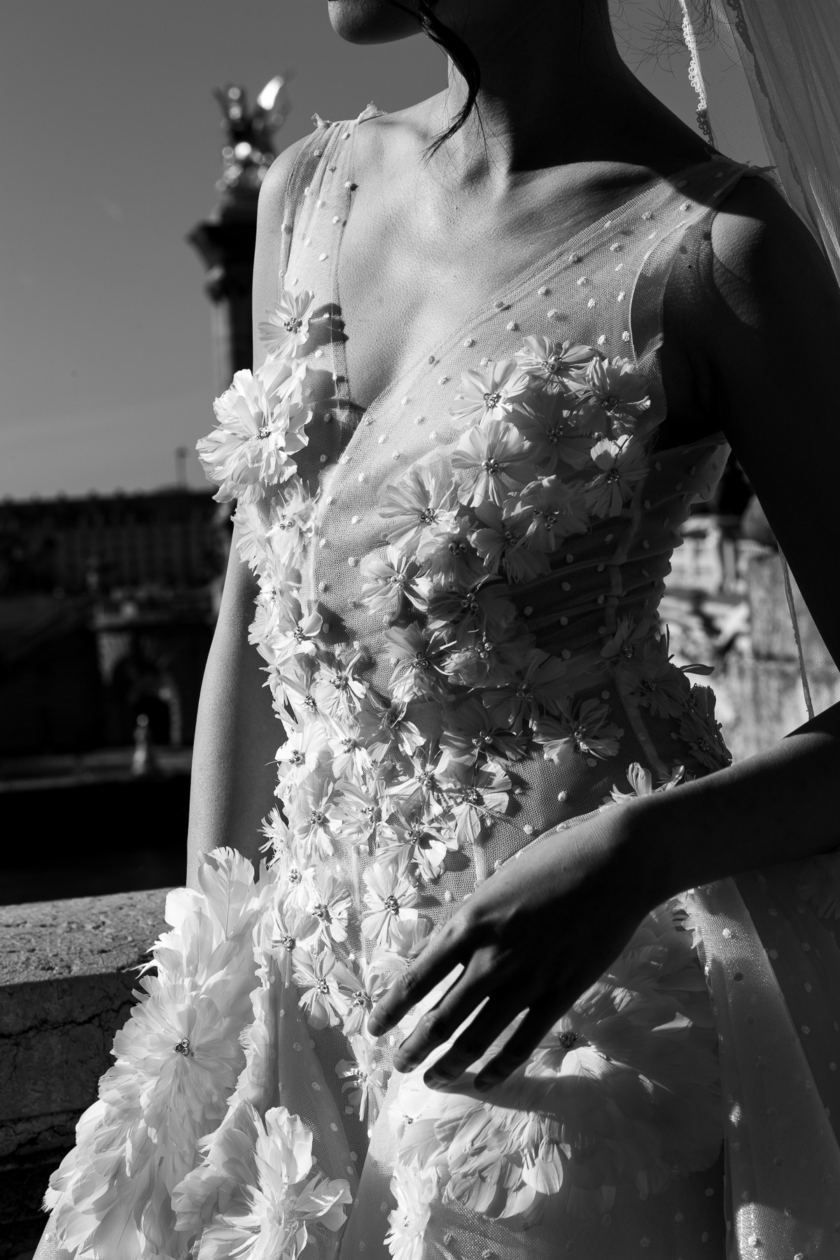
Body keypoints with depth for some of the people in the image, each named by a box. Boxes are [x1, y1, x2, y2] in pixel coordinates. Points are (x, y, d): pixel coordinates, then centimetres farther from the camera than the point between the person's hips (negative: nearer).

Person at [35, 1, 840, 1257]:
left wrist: (630, 856, -26)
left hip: (608, 979, -5)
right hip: (325, 970, 6)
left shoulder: (715, 245, -14)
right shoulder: (312, 189, 3)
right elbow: (256, 605, 7)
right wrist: (208, 967, 6)